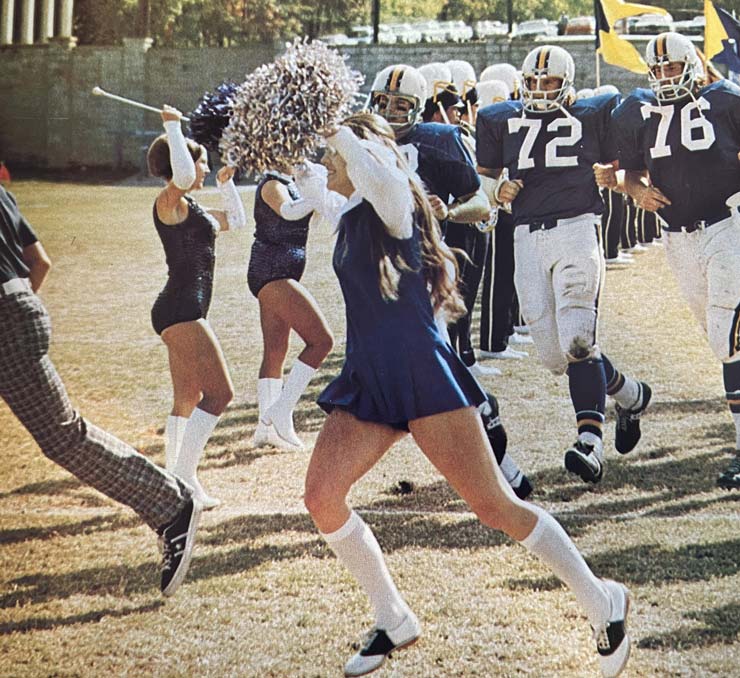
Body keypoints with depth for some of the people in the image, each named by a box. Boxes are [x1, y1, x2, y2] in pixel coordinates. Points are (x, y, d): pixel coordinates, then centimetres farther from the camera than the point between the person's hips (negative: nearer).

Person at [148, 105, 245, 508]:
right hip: (179, 311, -11)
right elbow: (182, 175, -32)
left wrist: (225, 183, 22)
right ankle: (183, 476, -15)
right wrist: (172, 127, -21)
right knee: (219, 392, -14)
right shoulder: (169, 202, -9)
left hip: (183, 314, 11)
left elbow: (235, 221, 32)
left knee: (187, 401, 14)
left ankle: (174, 478, 19)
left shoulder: (190, 210, 19)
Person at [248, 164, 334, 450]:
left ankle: (267, 426, 10)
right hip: (273, 273, -10)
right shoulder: (272, 185, -12)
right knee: (321, 339, -14)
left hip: (278, 275, 10)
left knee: (275, 354, 9)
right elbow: (289, 211, -32)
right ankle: (279, 412, -13)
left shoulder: (287, 183, 16)